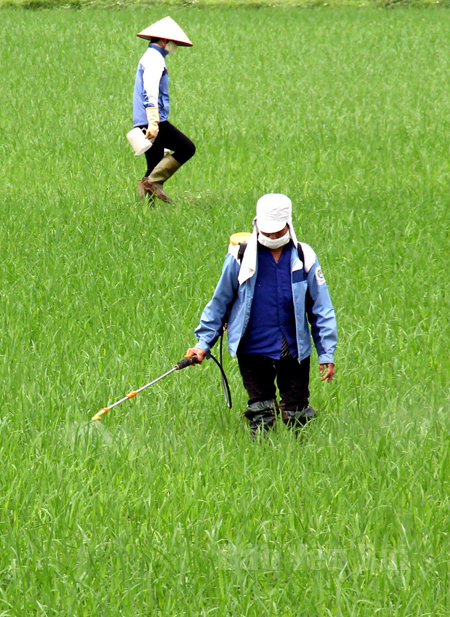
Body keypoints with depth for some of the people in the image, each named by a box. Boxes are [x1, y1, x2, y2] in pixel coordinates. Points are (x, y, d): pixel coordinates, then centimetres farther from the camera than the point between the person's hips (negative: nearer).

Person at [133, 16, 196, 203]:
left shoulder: (150, 57, 24)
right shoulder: (154, 58, -10)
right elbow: (150, 93, -22)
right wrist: (153, 123, -30)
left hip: (144, 123, 10)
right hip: (154, 121, -10)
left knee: (154, 168, 10)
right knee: (187, 148, -10)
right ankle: (155, 181, -15)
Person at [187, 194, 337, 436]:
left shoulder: (304, 258, -1)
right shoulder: (240, 257, -4)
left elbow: (321, 309, 5)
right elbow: (219, 303, 5)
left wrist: (327, 354, 2)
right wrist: (204, 343, 2)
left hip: (294, 352, 1)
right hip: (254, 350, -1)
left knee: (297, 415, 5)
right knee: (261, 416, 1)